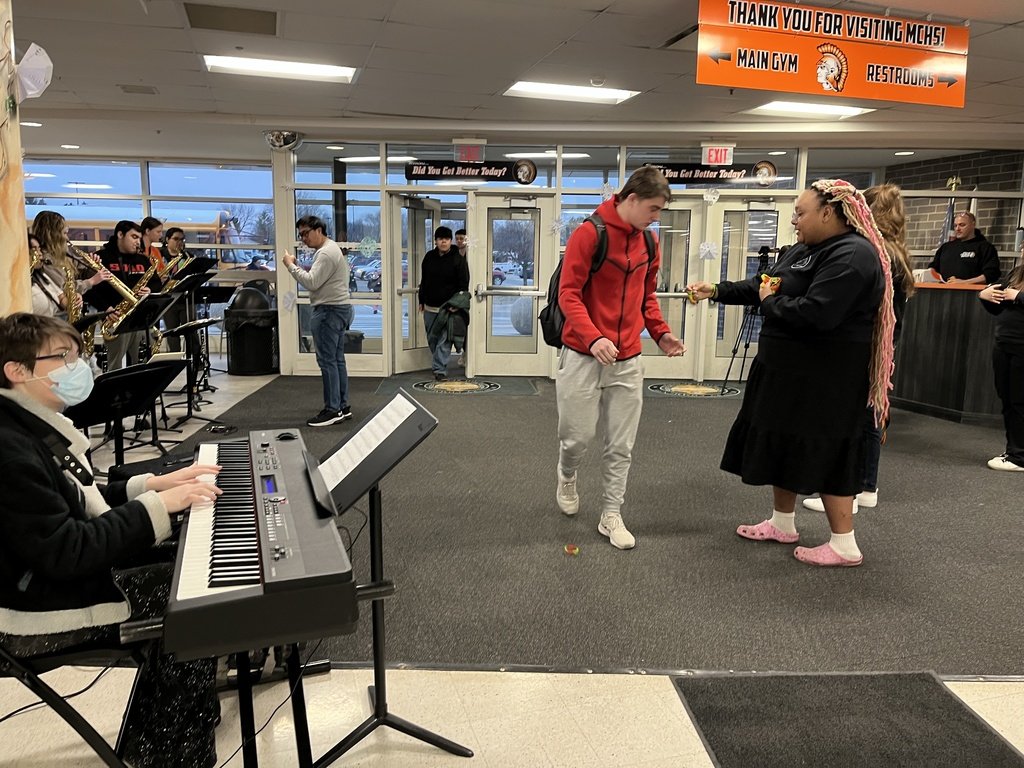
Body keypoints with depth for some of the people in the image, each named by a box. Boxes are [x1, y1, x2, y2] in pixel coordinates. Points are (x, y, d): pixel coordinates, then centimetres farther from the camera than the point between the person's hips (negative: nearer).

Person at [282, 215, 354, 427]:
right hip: (338, 308, 11)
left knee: (327, 361, -9)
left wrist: (291, 265, -14)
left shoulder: (326, 253, -15)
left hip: (329, 310, -11)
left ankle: (333, 410, -6)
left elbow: (311, 282, -23)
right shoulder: (331, 248, 20)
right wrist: (296, 267, 13)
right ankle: (342, 407, 16)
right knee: (337, 359, 12)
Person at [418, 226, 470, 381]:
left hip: (447, 308, -5)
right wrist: (422, 301, 16)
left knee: (444, 340, -8)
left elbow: (463, 285, -7)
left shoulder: (458, 259, -6)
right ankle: (437, 365, 30)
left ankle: (440, 370, -7)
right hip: (430, 307, 5)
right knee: (432, 338, 13)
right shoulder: (429, 256, 8)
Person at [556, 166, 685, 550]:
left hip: (628, 360, 5)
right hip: (583, 356, -5)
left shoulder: (649, 244, 9)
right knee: (578, 435, 5)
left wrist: (660, 332, 2)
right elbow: (568, 292, -14)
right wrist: (593, 337, -28)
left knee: (621, 446, 7)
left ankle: (611, 515, 20)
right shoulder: (589, 234, -11)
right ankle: (567, 476, 37)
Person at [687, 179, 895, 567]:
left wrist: (770, 302, -14)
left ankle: (844, 545, 13)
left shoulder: (853, 256, -21)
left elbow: (815, 314, -31)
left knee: (822, 453, -1)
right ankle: (783, 523, 33)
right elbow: (763, 284, 18)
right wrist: (717, 291, 7)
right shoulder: (806, 249, 11)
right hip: (789, 370, 10)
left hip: (823, 378, -10)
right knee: (783, 443, 17)